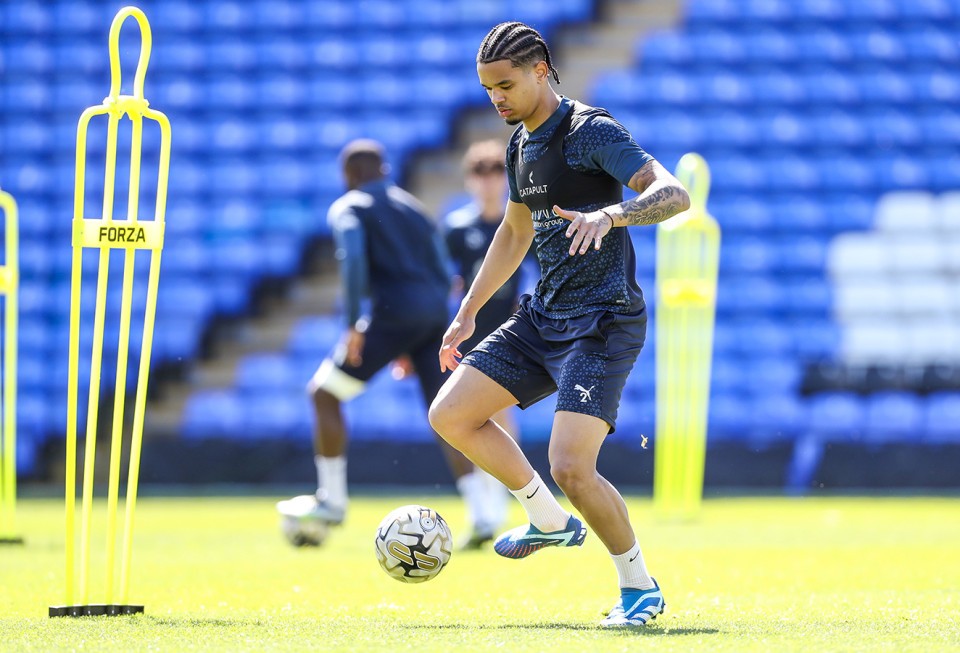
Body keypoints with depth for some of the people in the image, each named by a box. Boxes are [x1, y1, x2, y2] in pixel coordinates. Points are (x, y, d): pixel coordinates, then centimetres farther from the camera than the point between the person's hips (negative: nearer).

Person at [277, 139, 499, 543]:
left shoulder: (348, 209, 7)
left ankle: (332, 501, 8)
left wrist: (353, 325, -16)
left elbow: (353, 260, -13)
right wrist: (413, 347, 26)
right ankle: (481, 513, -8)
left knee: (324, 393, 8)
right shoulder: (414, 209, 26)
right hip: (436, 317, 6)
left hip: (393, 314, -6)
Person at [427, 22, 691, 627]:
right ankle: (551, 521, 18)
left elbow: (675, 194, -25)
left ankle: (641, 586, 3)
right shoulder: (521, 144, 13)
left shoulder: (591, 132, -14)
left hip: (602, 322, -9)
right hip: (542, 318, 9)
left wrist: (610, 214, -43)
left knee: (570, 466, -19)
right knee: (450, 415, 3)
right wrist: (467, 313, 28)